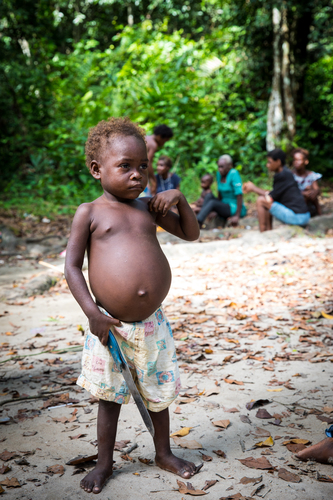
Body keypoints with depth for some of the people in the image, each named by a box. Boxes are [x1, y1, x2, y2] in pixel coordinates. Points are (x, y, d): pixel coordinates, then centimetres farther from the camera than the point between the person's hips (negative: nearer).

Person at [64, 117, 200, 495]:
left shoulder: (149, 207, 7)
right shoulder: (89, 213, -5)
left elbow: (191, 234, 17)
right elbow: (72, 266, -5)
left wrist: (179, 200, 0)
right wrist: (92, 313, -13)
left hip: (151, 322, 4)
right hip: (109, 325, -3)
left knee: (158, 392, 17)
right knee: (109, 396, 11)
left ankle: (163, 453, 39)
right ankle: (104, 463, 31)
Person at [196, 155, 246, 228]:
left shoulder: (234, 173, -16)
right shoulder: (219, 174, 5)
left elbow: (239, 195, -21)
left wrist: (237, 216, -25)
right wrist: (218, 210, 10)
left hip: (235, 208, -7)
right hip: (225, 206, 7)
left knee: (212, 203, -28)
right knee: (208, 197, -16)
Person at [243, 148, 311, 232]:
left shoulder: (282, 175, -14)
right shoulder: (286, 173, 14)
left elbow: (272, 197, -10)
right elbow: (272, 194, 17)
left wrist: (254, 188, 2)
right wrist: (254, 188, 12)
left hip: (297, 217, -10)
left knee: (261, 201, -9)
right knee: (267, 202, 20)